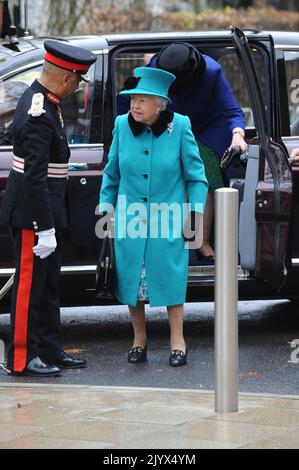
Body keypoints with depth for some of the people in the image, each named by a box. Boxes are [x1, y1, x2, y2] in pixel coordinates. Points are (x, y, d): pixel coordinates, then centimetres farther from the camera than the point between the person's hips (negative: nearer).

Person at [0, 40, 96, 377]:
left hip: (45, 210, 10)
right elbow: (34, 177, -26)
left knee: (47, 285, 16)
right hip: (33, 213, -10)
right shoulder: (38, 116, -24)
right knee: (30, 285, -2)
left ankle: (50, 351, 25)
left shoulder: (40, 100, 9)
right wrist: (46, 228, -24)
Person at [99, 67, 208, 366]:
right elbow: (111, 173, 11)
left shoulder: (180, 127, -8)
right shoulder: (122, 126, -1)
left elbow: (195, 174, 0)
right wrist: (107, 207, 9)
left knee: (170, 277, -3)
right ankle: (139, 339, 20)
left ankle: (177, 341, 8)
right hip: (129, 218, 3)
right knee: (131, 277, 5)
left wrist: (194, 213, -4)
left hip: (168, 218, -3)